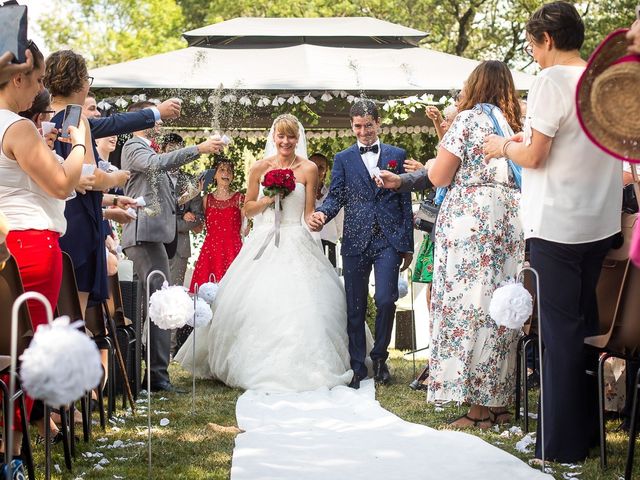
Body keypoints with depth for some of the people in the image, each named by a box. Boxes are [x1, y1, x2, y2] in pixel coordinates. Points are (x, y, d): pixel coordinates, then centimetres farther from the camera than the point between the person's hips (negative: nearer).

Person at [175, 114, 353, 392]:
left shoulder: (308, 169, 2)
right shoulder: (260, 167, 5)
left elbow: (309, 213, 4)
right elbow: (247, 209, 11)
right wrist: (268, 199, -7)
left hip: (295, 242, -1)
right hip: (263, 241, 2)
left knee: (299, 304, -10)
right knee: (255, 304, -2)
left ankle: (299, 367, -1)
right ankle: (258, 366, 11)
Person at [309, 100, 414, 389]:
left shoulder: (397, 155, 10)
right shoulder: (343, 159, 11)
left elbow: (405, 201, 9)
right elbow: (336, 196, 3)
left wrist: (407, 245, 5)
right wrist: (322, 214, -21)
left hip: (389, 240, -1)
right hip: (356, 242, 1)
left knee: (385, 300, -12)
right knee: (355, 307, 4)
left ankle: (379, 357, 11)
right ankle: (357, 367, 14)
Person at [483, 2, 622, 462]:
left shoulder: (553, 80, -12)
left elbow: (533, 156, -14)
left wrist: (505, 146, 5)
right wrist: (532, 138, 21)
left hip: (557, 226, -7)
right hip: (602, 225, 7)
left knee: (560, 329, -1)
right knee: (587, 325, 15)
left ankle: (564, 443, 5)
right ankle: (588, 430, 22)